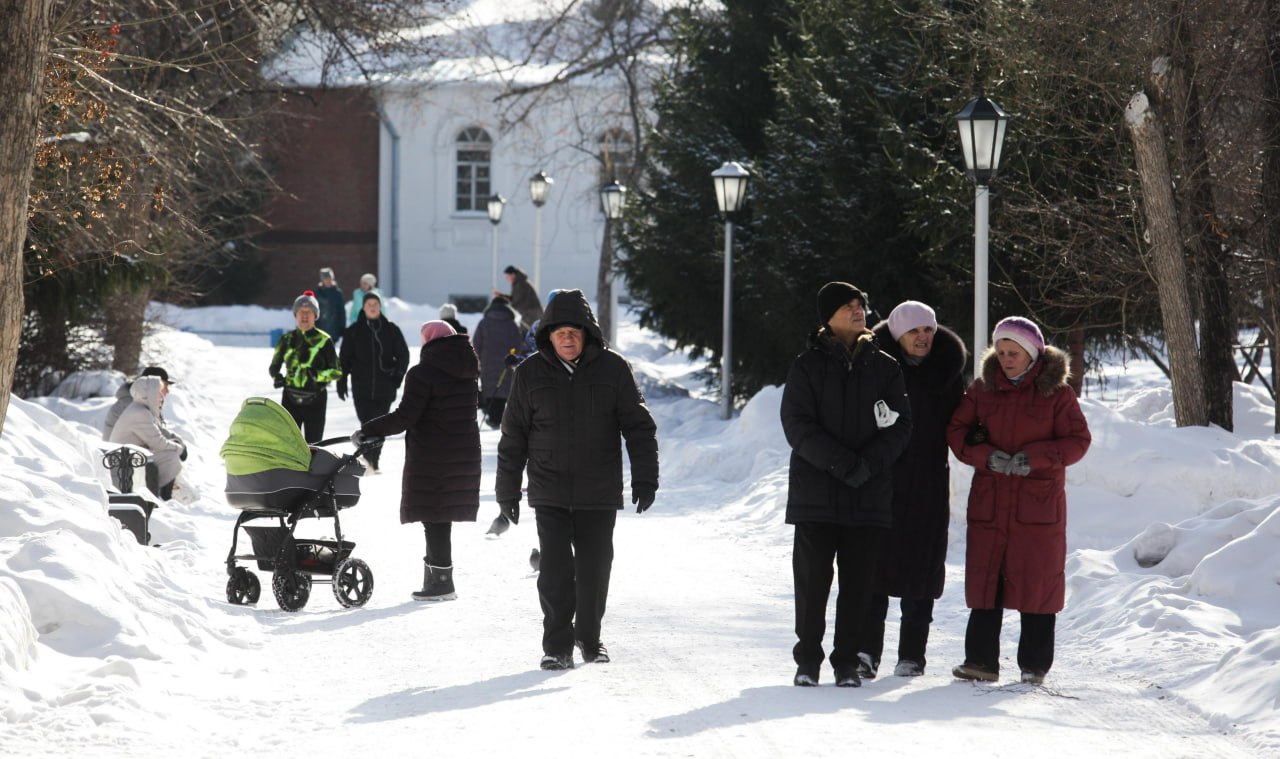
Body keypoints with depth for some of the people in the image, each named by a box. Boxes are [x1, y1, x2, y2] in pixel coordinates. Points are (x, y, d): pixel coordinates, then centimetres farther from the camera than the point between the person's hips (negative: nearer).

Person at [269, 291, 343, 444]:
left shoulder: (324, 340, 0)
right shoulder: (287, 340, 9)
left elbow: (337, 371, 1)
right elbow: (274, 366, 19)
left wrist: (318, 376, -17)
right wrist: (277, 377, -3)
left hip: (315, 400, -2)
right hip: (290, 399, 2)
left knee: (313, 446, -1)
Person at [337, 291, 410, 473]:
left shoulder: (391, 330, 6)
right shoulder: (354, 331, 5)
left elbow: (403, 355, 9)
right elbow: (344, 359, 9)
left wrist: (397, 376, -4)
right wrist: (341, 382, 3)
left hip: (385, 388, 1)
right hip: (361, 388, -1)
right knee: (367, 424, -14)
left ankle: (373, 463, 14)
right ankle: (368, 461, -18)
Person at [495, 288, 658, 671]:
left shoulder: (612, 368, -2)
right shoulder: (531, 373, 0)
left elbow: (639, 426, 3)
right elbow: (513, 438, 7)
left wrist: (645, 479, -4)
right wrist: (507, 491, 8)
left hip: (599, 493, 0)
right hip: (550, 493, 0)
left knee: (594, 568, 7)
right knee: (555, 570, -7)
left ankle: (590, 637, 26)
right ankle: (557, 645, 2)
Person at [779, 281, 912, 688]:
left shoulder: (884, 367, 9)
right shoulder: (807, 366, 3)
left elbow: (899, 425, 4)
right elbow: (797, 424, -5)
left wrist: (869, 464, -13)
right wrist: (840, 462, -16)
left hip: (870, 496, 2)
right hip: (816, 492, -2)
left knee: (858, 581, 2)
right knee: (812, 579, -1)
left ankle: (847, 661, 11)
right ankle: (807, 659, 10)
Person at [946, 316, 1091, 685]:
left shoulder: (1056, 392, -2)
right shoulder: (983, 388, 6)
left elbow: (1078, 440, -3)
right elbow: (957, 432, 7)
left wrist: (1034, 457, -16)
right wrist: (987, 456, -12)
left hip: (1039, 501, -3)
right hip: (990, 499, 3)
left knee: (1037, 578, 1)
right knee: (985, 578, 1)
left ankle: (1035, 664, 9)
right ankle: (981, 660, 4)